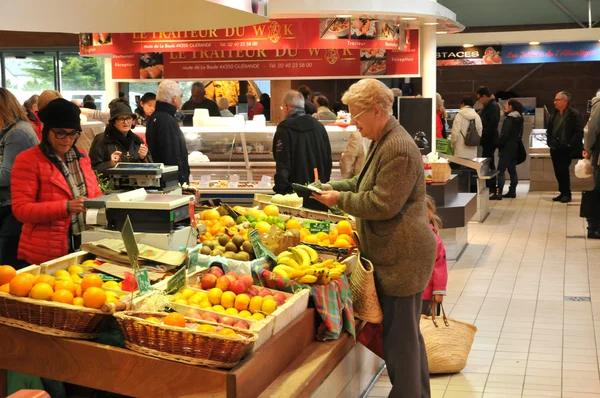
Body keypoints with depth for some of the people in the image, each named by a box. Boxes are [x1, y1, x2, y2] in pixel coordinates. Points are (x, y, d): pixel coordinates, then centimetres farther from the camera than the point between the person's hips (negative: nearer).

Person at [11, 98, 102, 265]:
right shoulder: (28, 160, -8)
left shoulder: (81, 156, 11)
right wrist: (66, 207, -25)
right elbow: (21, 209, -14)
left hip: (85, 249, 6)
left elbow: (95, 194, 19)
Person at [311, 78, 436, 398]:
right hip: (393, 254, 11)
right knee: (404, 332, 19)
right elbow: (368, 182, 24)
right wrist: (337, 186, 9)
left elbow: (381, 204, -23)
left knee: (400, 334, -2)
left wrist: (339, 200, -13)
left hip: (402, 258, -11)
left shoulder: (399, 150, -21)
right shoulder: (384, 142, 12)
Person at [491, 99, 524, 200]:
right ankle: (512, 191, 14)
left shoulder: (509, 119, -15)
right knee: (512, 170, 12)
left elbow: (505, 134, -19)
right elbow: (520, 134, 15)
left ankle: (498, 193, -14)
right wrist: (516, 142, 16)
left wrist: (499, 144, -8)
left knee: (501, 170, -9)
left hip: (507, 148, -9)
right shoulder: (519, 119, 12)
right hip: (515, 147, 9)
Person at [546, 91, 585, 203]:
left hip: (566, 149, -7)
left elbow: (579, 131, -13)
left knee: (564, 171, -5)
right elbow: (549, 130, 20)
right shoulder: (554, 115, 12)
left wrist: (570, 144, -15)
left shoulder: (574, 114, -9)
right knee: (558, 172, 8)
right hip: (555, 148, 7)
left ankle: (567, 194, 7)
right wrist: (550, 142, 8)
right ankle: (563, 193, 18)